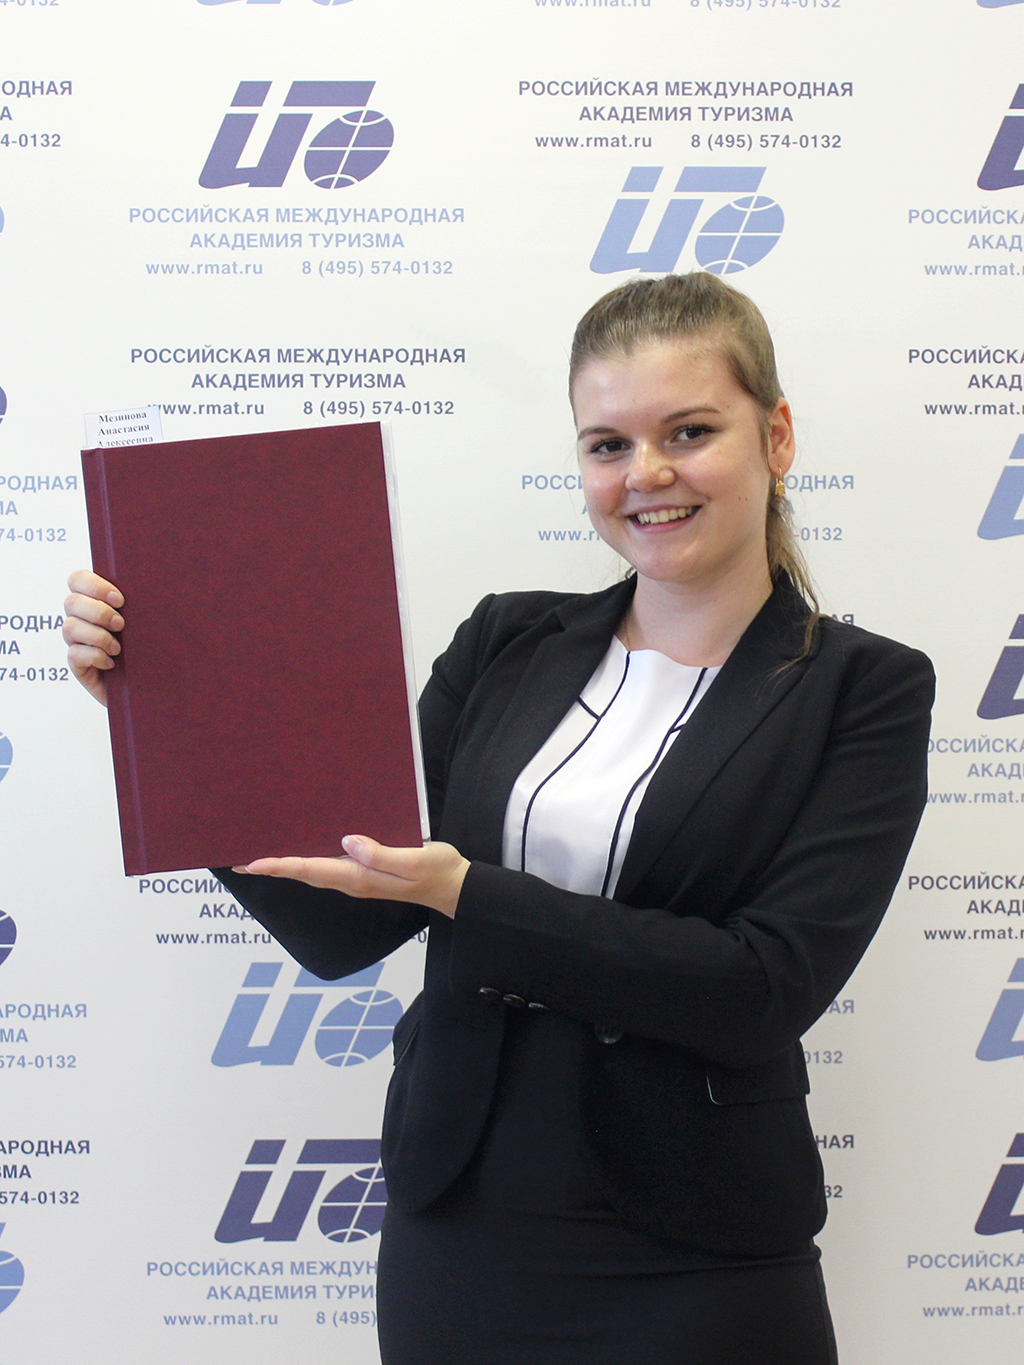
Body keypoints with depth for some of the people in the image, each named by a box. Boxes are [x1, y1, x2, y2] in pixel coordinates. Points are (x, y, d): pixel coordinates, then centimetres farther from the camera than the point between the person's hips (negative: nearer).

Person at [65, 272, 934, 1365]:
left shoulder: (865, 690, -5)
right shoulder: (506, 643, 5)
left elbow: (767, 989, -16)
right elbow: (343, 929, 2)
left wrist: (465, 894, -22)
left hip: (690, 1271, -3)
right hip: (452, 1231, 4)